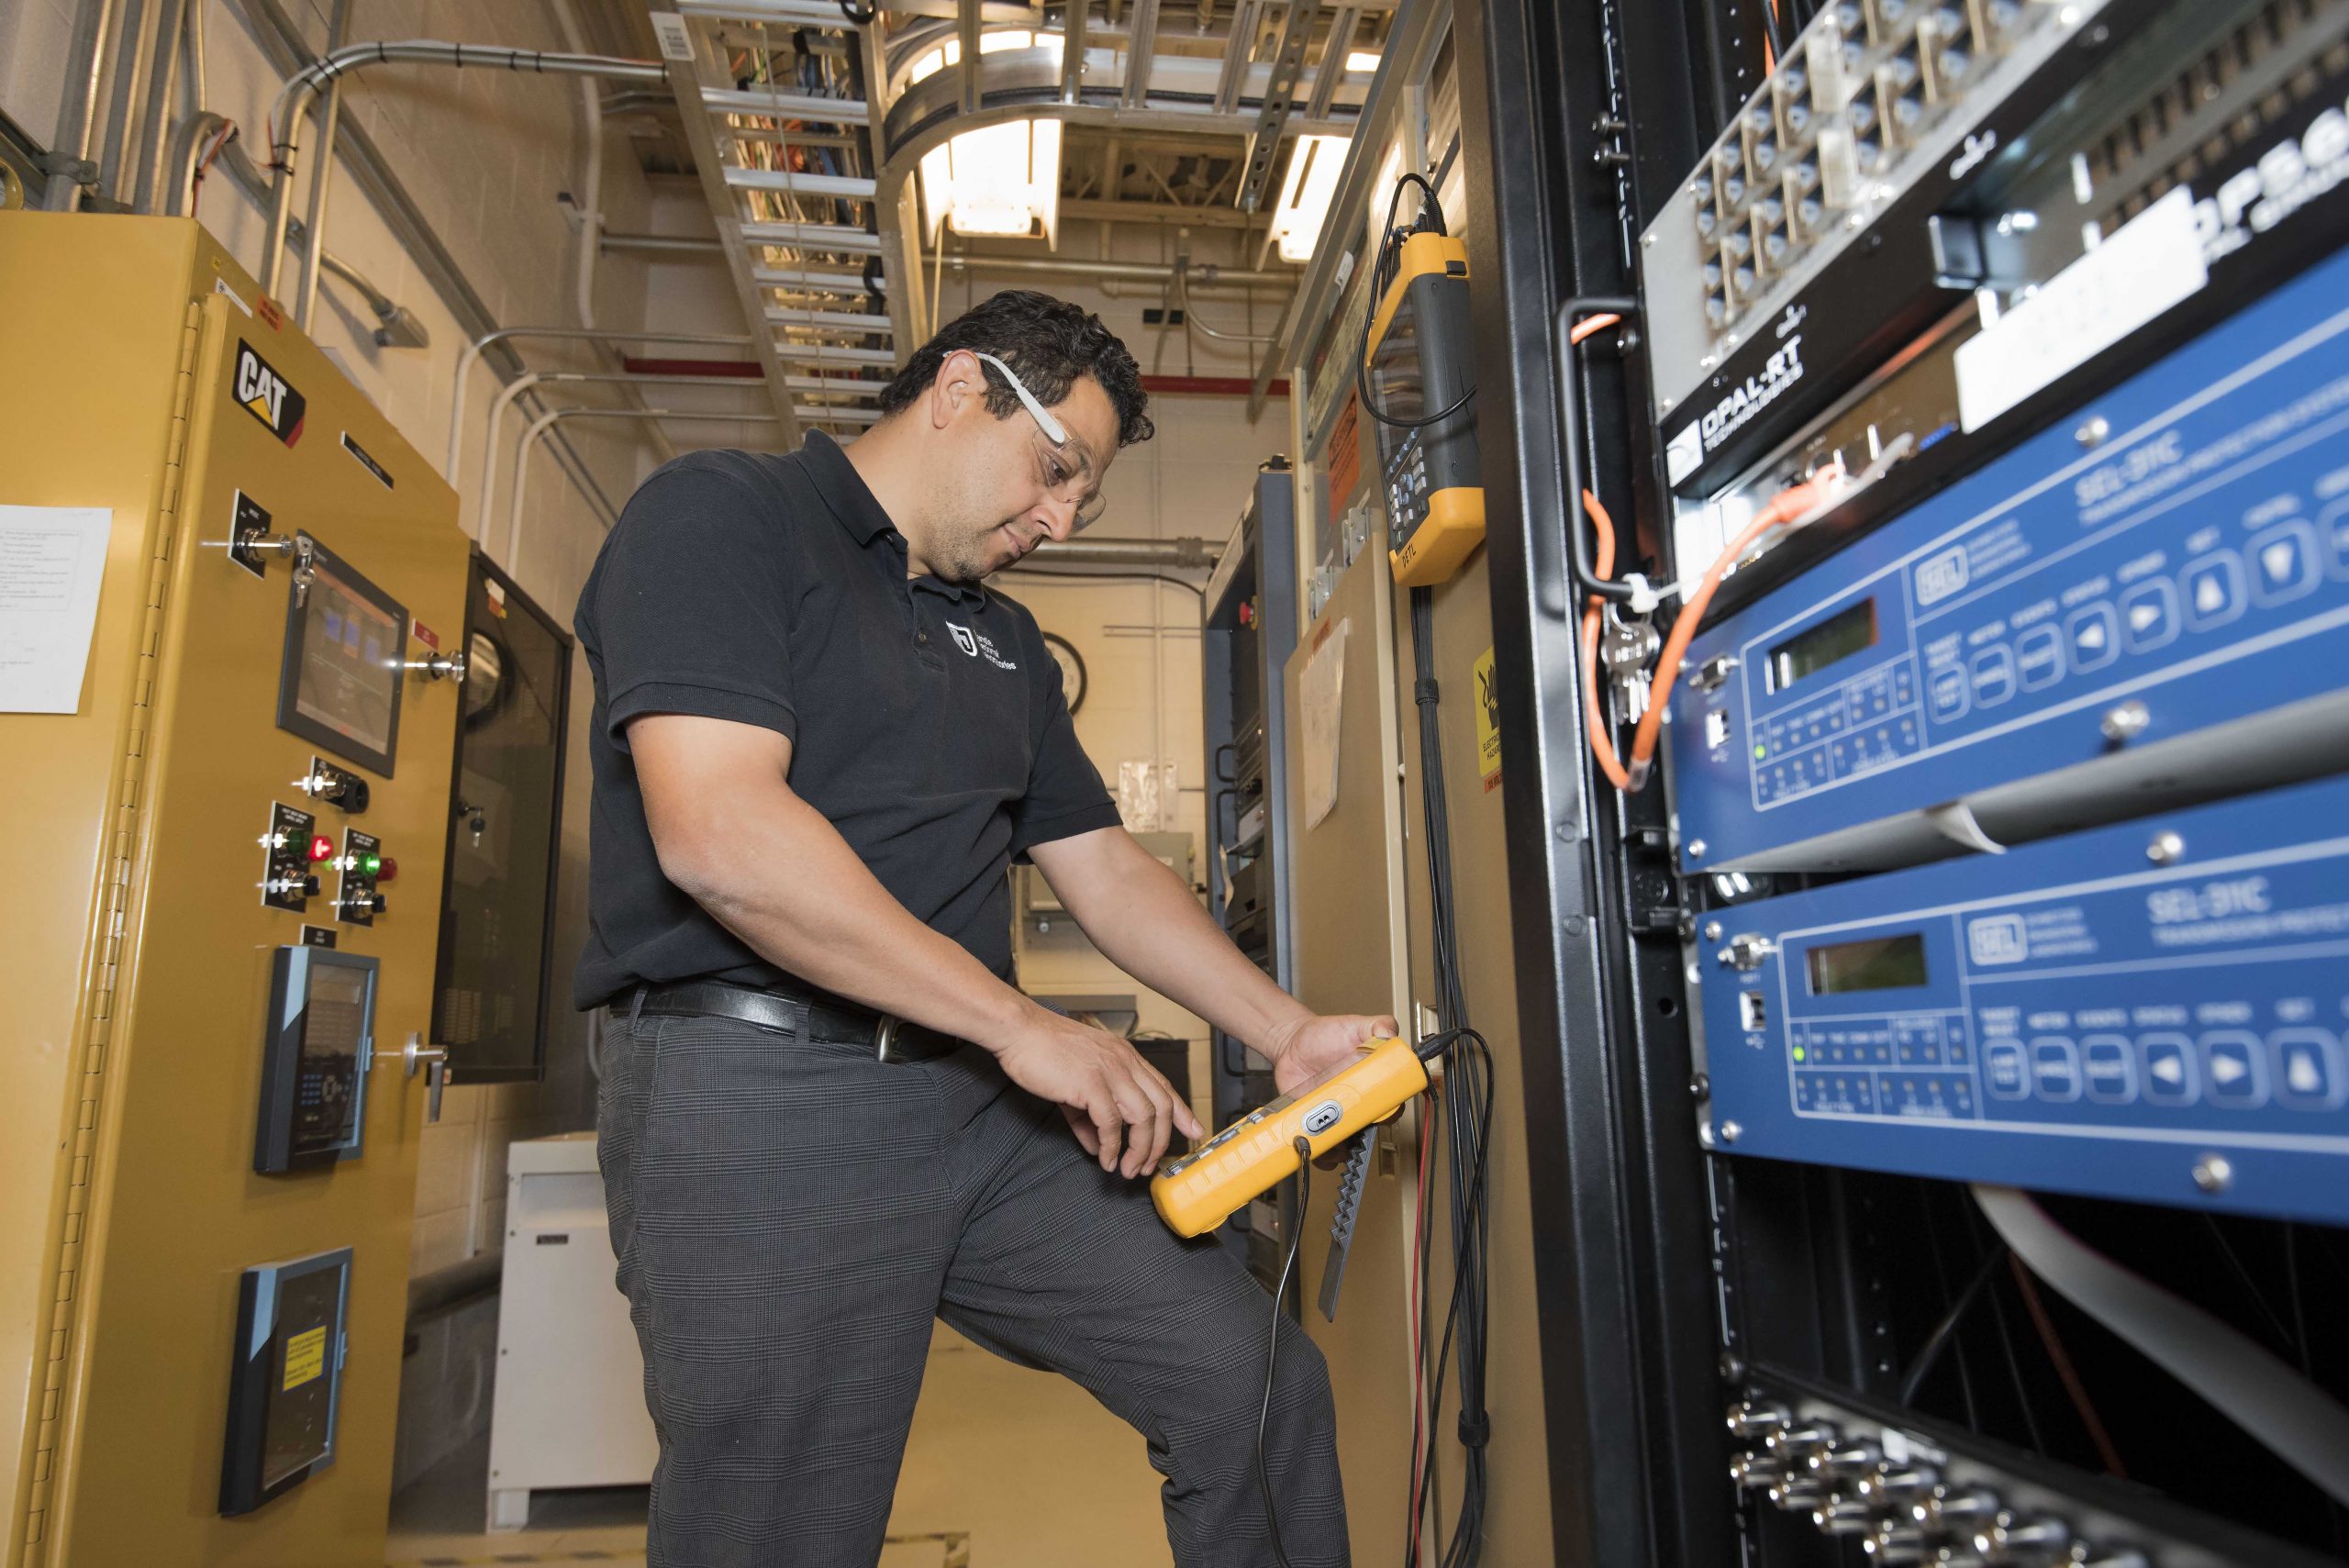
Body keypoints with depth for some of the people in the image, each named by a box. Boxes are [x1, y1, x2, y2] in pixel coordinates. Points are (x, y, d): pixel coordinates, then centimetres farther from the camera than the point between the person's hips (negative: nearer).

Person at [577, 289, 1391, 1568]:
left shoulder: (1005, 643, 19)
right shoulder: (721, 515, -5)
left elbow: (1105, 872, 19)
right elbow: (716, 832, -20)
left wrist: (1289, 1033, 8)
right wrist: (1022, 1024, -17)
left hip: (985, 1103, 7)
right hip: (761, 1093, -7)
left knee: (1257, 1385, 5)